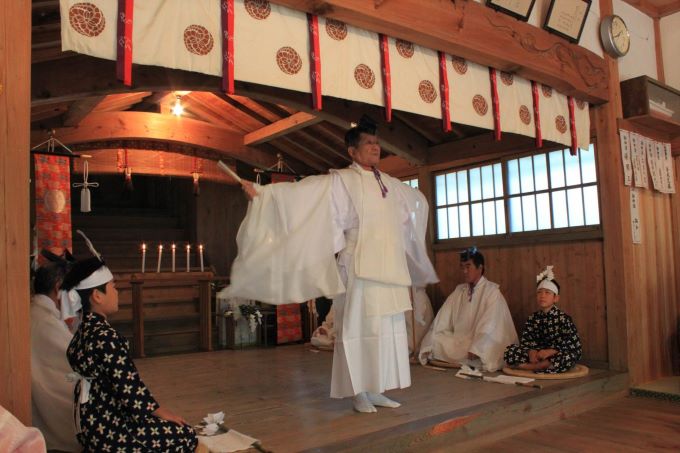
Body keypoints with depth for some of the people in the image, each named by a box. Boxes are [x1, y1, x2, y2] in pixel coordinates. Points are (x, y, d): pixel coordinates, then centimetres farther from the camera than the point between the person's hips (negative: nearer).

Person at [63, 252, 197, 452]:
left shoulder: (84, 330, 5)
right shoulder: (106, 336, -25)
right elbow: (129, 388, -23)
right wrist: (159, 411, -7)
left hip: (93, 422, 10)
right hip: (107, 431, -9)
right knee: (185, 436, -2)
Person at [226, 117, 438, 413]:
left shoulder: (391, 185, 16)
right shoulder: (341, 181, -2)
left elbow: (416, 198, 39)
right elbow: (300, 190, -11)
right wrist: (262, 192, -20)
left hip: (390, 267, 7)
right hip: (359, 266, -6)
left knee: (388, 327, 7)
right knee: (358, 326, -4)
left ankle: (375, 390, 18)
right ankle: (359, 394, 8)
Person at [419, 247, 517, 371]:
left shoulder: (492, 291, -7)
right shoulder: (459, 291, 9)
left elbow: (489, 328, -17)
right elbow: (442, 321, 1)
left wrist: (476, 350, -29)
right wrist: (429, 346, -10)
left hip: (483, 345, -5)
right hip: (460, 341, 5)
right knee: (436, 344, -18)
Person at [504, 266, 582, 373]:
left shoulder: (563, 318, -5)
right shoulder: (533, 318, 7)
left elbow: (575, 345, -12)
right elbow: (525, 341, 0)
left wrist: (551, 351, -24)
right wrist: (531, 352, -23)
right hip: (537, 355, 3)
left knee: (567, 358, -38)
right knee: (509, 350, -14)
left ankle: (525, 366, -28)